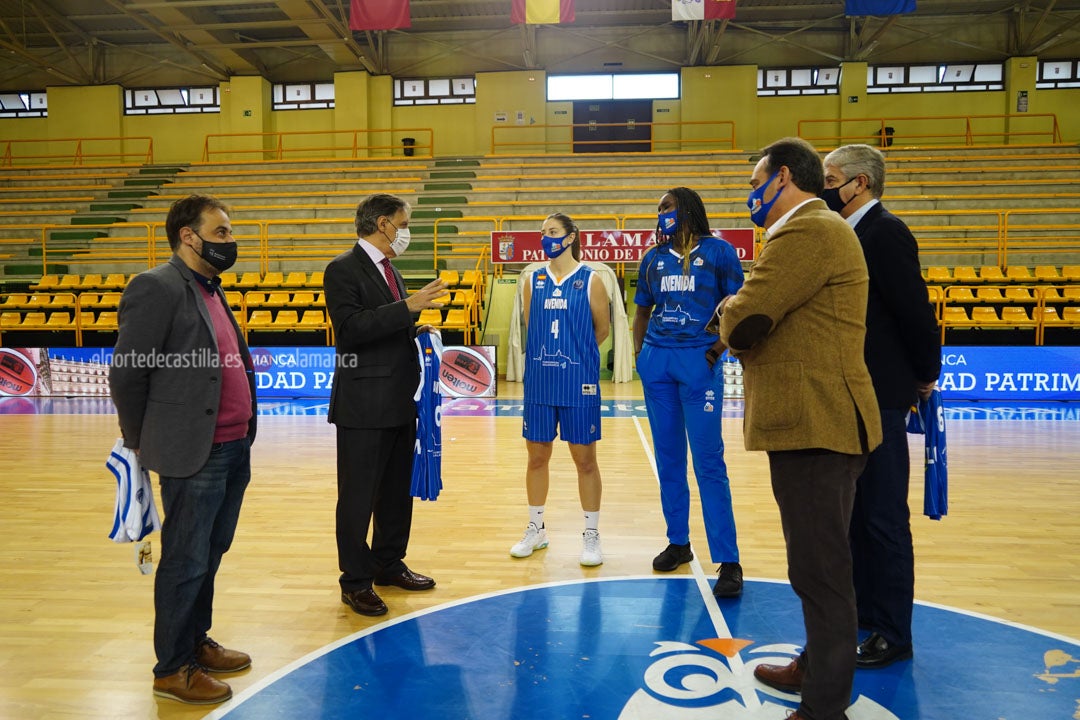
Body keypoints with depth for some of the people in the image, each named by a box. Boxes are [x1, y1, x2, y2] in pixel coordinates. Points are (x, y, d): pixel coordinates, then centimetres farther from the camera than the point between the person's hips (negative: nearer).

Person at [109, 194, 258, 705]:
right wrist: (144, 443, -1)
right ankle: (172, 669, 22)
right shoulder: (156, 288, -13)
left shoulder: (212, 290, 13)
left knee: (211, 556, 19)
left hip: (234, 451, 8)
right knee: (186, 562, 5)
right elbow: (125, 375, -12)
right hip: (194, 456, -8)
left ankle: (196, 643, 35)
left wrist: (245, 434, 13)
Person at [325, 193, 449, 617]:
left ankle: (388, 563, 32)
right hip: (364, 405, -9)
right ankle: (355, 581, 16)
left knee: (397, 491, 17)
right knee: (358, 497, 3)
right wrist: (408, 307, -25)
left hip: (400, 402, 9)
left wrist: (415, 331, 6)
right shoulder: (343, 269, -10)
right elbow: (351, 328, -23)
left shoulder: (388, 270, 17)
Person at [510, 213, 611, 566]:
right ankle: (536, 529, 28)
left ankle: (591, 536, 19)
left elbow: (602, 329, 3)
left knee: (585, 459, 5)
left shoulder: (590, 280, -3)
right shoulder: (534, 280, 6)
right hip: (539, 382, 3)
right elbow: (529, 327, 11)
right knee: (537, 457, 12)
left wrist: (575, 354, 9)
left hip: (578, 384, -3)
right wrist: (548, 354, 6)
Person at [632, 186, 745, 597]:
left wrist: (718, 349, -11)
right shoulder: (653, 258, 12)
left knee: (708, 462, -6)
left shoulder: (718, 252, 1)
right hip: (656, 361, 5)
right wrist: (640, 353, 5)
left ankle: (728, 562, 0)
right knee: (668, 458, 10)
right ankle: (678, 542, 24)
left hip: (698, 361, -4)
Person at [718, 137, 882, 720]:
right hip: (814, 422, 11)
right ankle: (818, 666, 37)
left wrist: (730, 310, -1)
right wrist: (744, 314, 0)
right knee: (819, 563, 21)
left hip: (815, 426, -11)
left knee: (820, 568, -2)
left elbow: (744, 321, -22)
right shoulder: (814, 229, 21)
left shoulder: (809, 230, -14)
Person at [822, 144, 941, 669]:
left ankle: (893, 633, 13)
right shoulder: (852, 233, 14)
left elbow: (915, 309, -17)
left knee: (883, 516, 0)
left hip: (878, 395, -9)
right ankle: (866, 607, 32)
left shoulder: (886, 232, -15)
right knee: (855, 511, 17)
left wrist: (925, 375, -8)